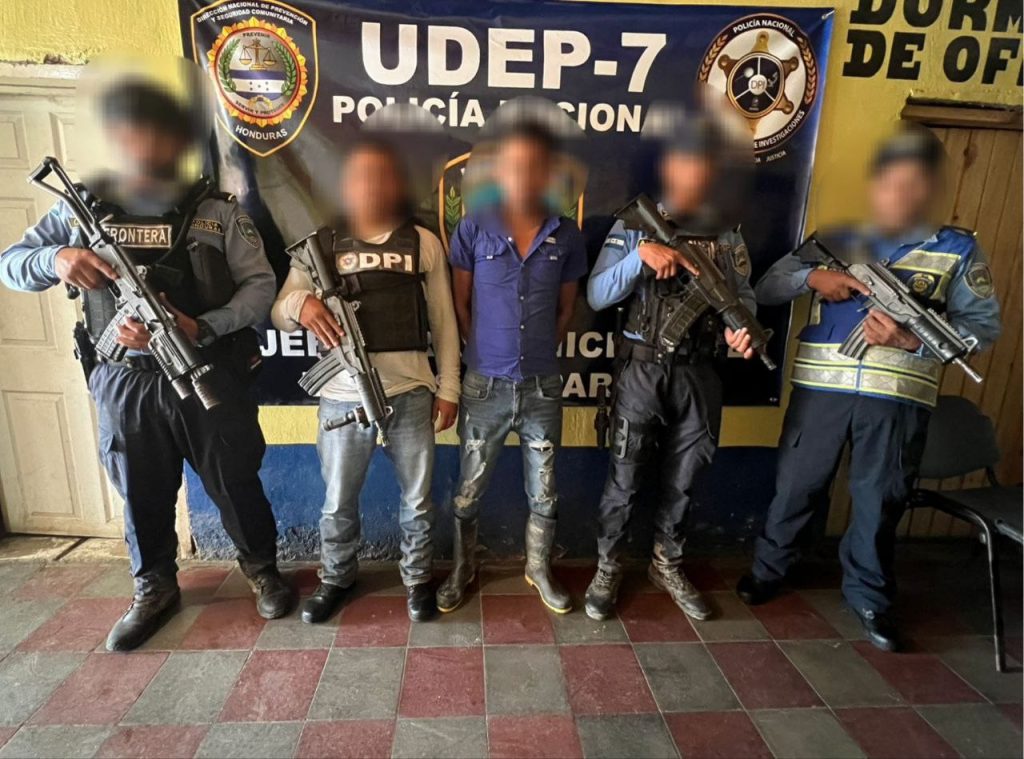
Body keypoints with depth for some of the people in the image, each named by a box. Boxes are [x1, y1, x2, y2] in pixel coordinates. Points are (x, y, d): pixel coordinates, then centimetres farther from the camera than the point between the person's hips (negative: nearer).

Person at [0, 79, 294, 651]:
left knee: (236, 483, 9)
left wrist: (201, 329, -20)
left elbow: (261, 286, -6)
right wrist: (54, 258, -14)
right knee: (143, 492, 16)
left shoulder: (218, 212, -1)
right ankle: (155, 589, 38)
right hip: (125, 383, 3)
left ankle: (263, 571, 33)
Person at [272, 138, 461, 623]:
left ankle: (418, 578, 36)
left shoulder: (423, 243, 3)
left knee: (417, 499, 13)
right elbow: (278, 315, 3)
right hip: (343, 397, 1)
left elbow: (443, 321, 5)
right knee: (338, 502, 15)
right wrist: (300, 304, -21)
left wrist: (448, 389, 1)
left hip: (410, 394, 0)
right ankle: (336, 577, 39)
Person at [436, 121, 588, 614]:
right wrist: (485, 355, 1)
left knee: (544, 492, 14)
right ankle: (462, 569, 36)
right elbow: (460, 304, 2)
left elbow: (566, 307, 10)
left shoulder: (567, 235, 0)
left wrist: (542, 353, 4)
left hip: (543, 386, 2)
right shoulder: (473, 230, -5)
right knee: (470, 489, 12)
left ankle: (539, 569, 38)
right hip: (485, 385, -1)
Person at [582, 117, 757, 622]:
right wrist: (640, 255, -22)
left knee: (684, 479, 14)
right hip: (642, 370, -3)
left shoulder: (728, 237, 10)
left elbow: (743, 297, 3)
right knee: (625, 478, 4)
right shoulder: (633, 226, 0)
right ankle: (608, 567, 24)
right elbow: (597, 296, -8)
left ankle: (667, 565, 35)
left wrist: (745, 327, -19)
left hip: (698, 375, 4)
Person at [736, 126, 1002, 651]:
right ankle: (768, 570, 31)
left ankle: (869, 595, 32)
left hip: (898, 399, 0)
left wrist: (915, 339, -15)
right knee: (797, 485, 10)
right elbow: (765, 289, 7)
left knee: (881, 499, 11)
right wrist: (811, 277, -13)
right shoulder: (834, 242, 11)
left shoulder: (957, 250, 9)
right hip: (822, 387, 0)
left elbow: (985, 324, 3)